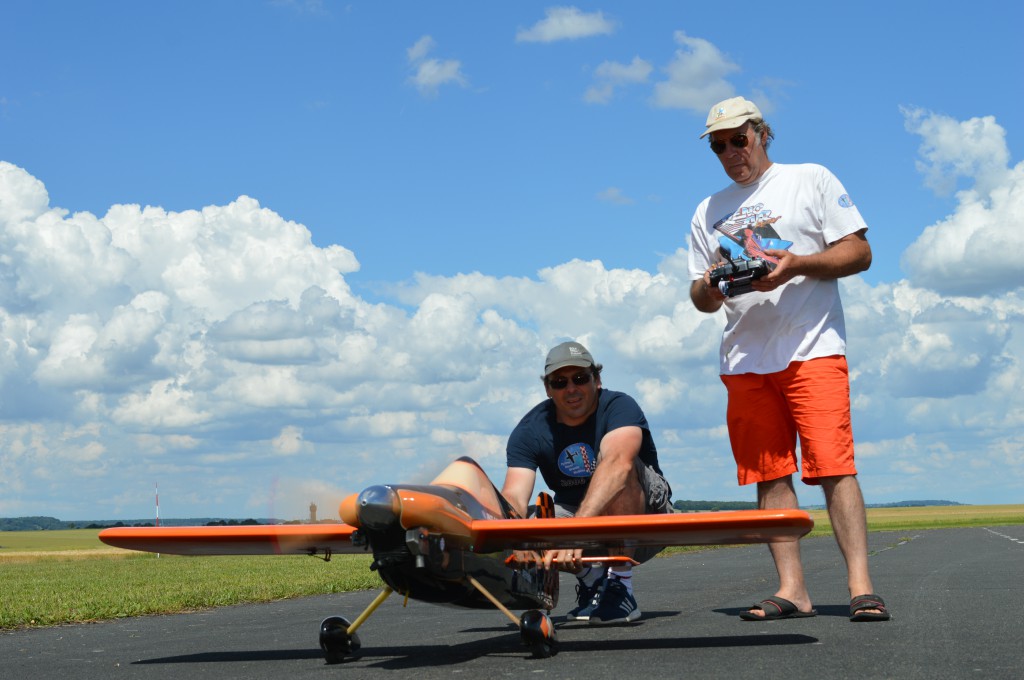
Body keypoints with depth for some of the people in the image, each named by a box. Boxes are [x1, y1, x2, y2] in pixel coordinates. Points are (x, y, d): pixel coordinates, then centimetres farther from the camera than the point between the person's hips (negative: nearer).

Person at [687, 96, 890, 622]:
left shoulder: (811, 180, 8)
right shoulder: (708, 211, 20)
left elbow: (859, 252, 1)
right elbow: (701, 299, 20)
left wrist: (795, 264, -14)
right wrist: (708, 287, -5)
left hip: (812, 347, -4)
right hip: (744, 358, 5)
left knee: (832, 465, -13)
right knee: (770, 475, 0)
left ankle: (861, 586, -12)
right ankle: (791, 590, 2)